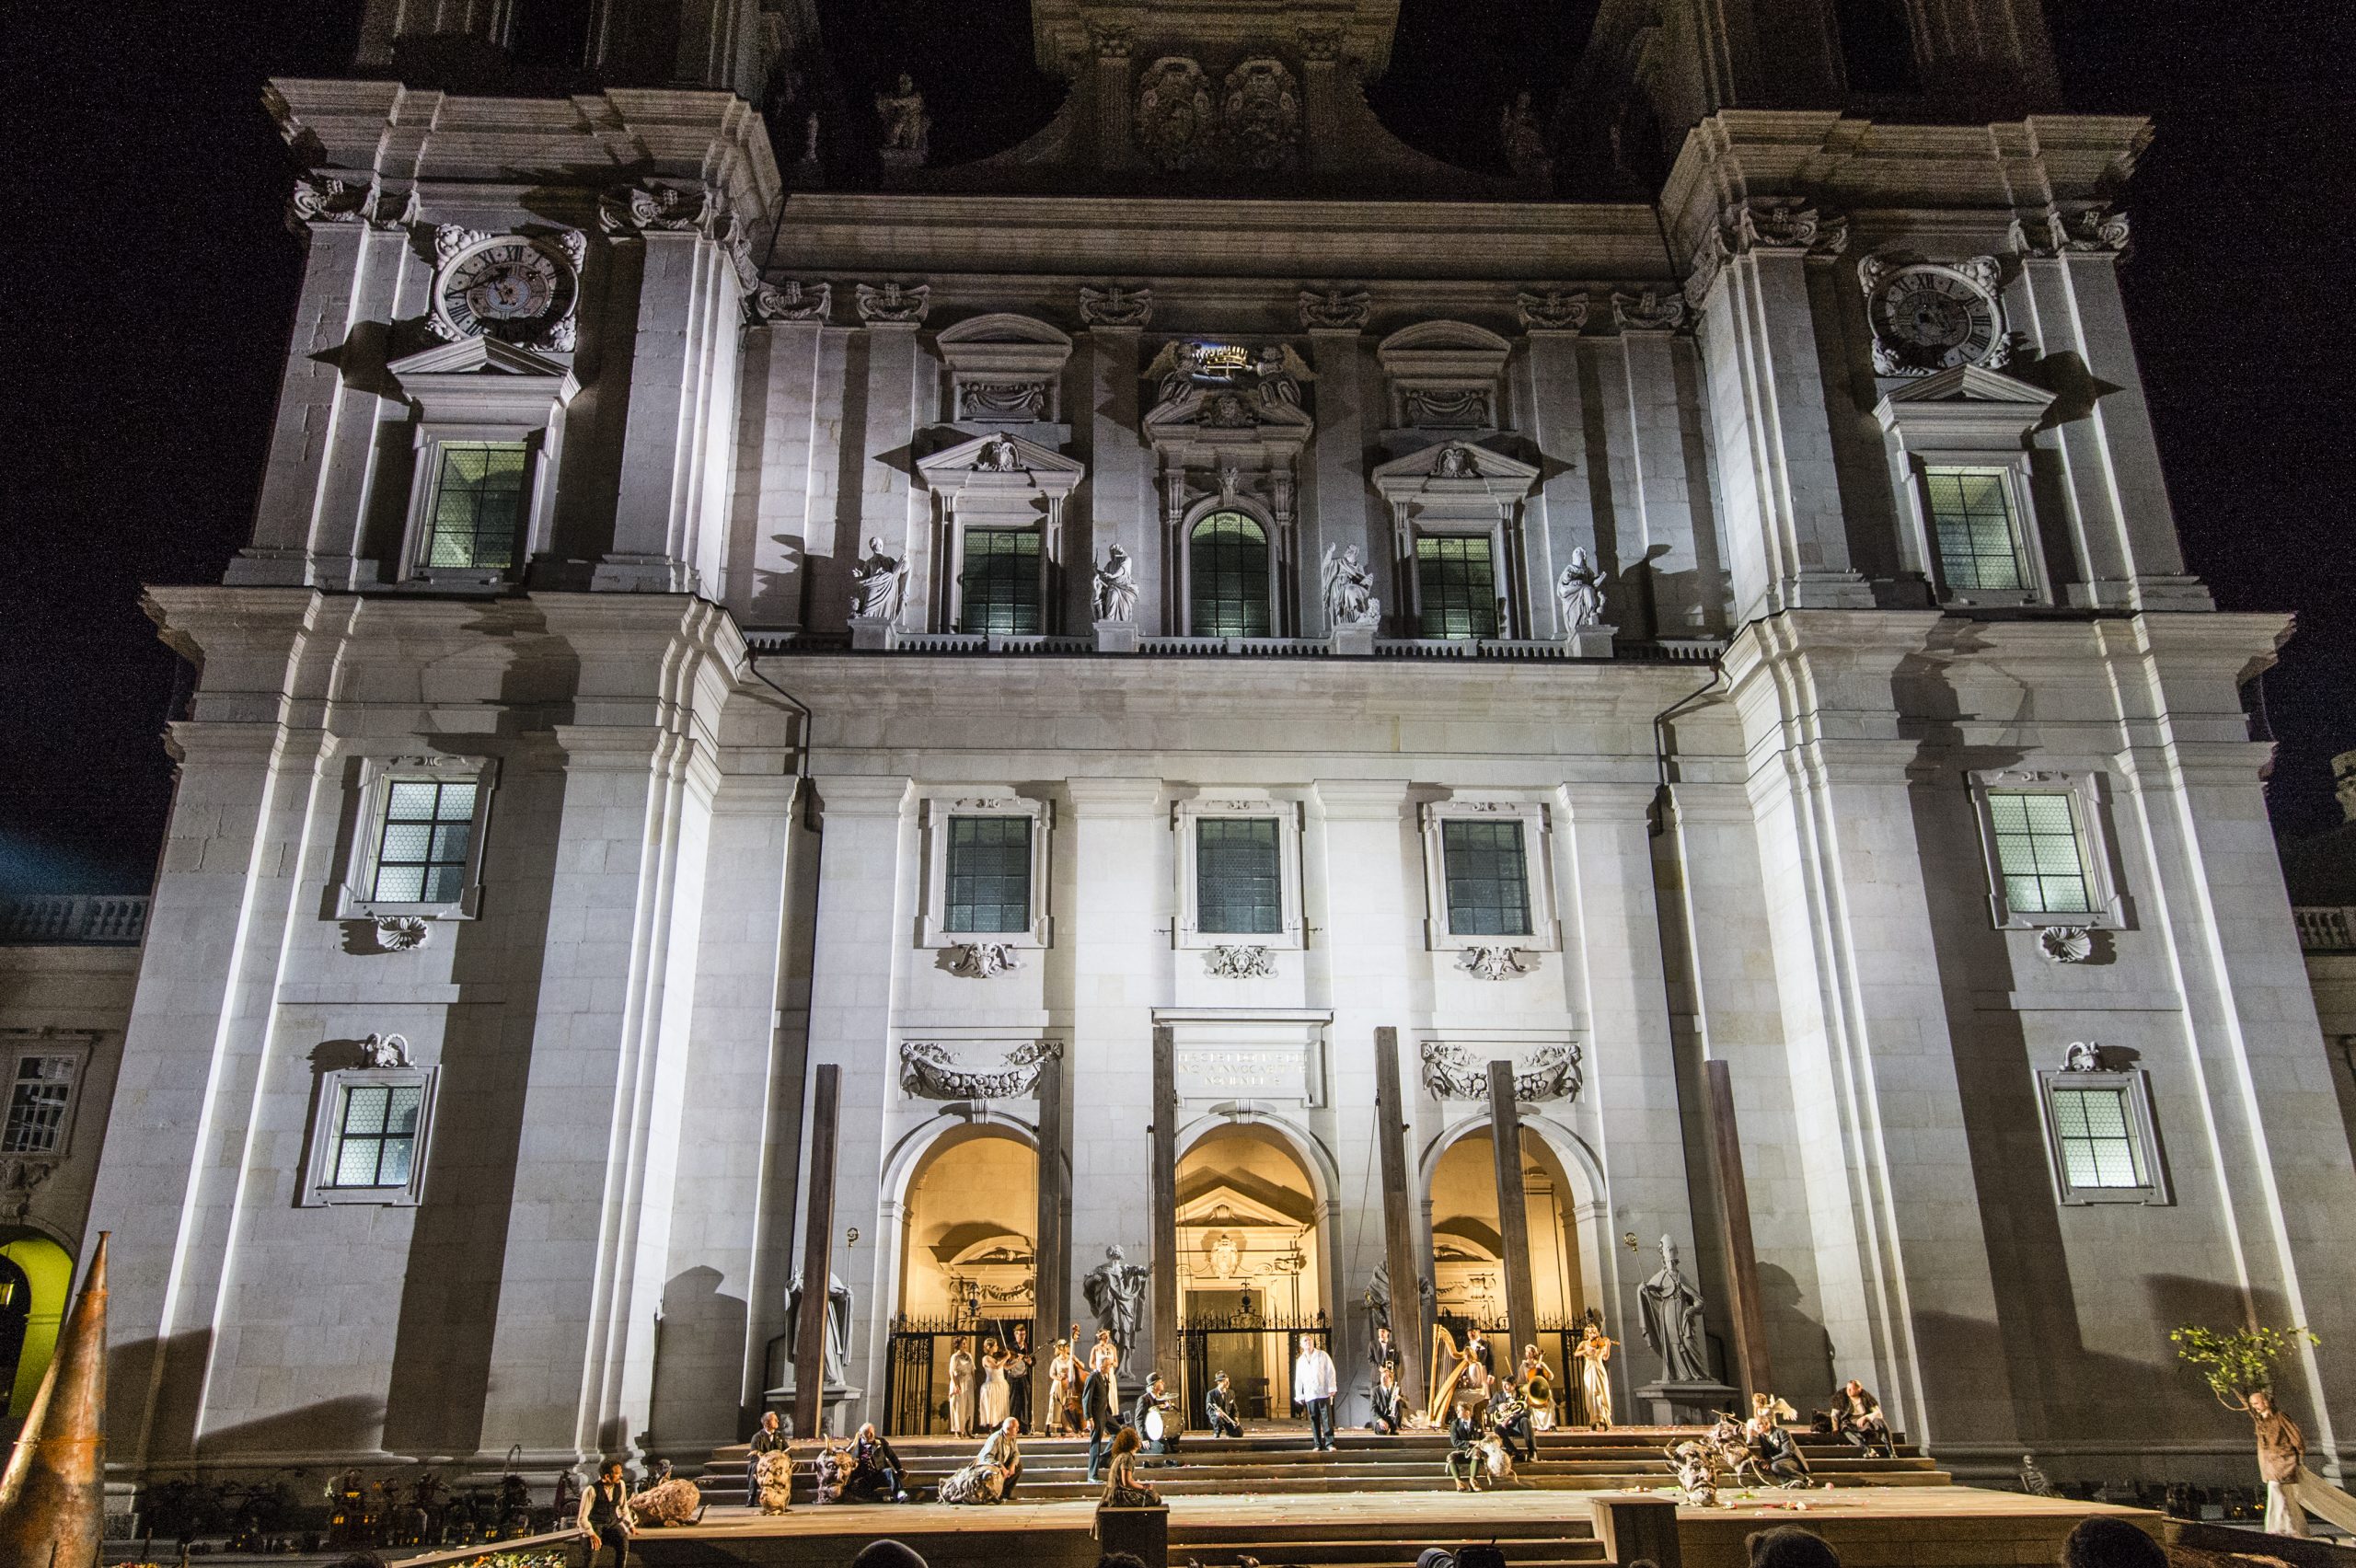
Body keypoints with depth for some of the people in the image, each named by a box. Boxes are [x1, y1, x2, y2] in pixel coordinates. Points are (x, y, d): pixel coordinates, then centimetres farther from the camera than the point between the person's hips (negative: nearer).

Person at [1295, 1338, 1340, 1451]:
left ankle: (1329, 1443, -2)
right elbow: (1298, 1379, 16)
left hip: (1323, 1393, -3)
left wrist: (1332, 1388, -6)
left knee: (1327, 1418, -6)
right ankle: (1318, 1445, 8)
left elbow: (1330, 1372, 1)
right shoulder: (1300, 1361, 14)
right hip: (1309, 1395, 3)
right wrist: (1299, 1396, 12)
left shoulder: (1322, 1355, 5)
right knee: (1314, 1420, 2)